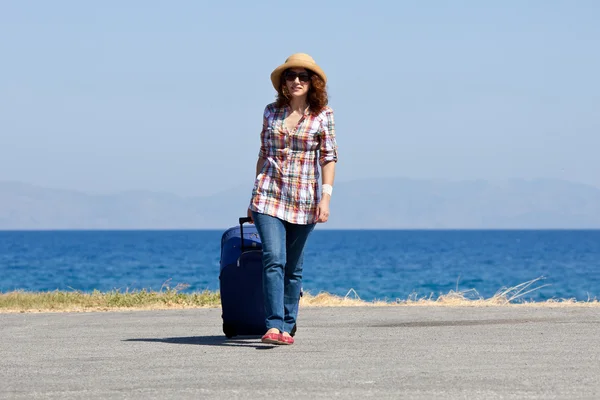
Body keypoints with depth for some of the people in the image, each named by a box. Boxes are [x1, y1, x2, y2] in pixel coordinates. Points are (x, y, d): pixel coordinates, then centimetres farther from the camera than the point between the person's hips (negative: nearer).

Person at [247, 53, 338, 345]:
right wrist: (255, 195, 15)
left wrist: (325, 196, -10)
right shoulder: (271, 112, 7)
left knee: (293, 267, 6)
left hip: (303, 200, 0)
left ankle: (286, 327, 15)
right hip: (269, 195, 0)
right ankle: (273, 326, -20)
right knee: (273, 259, -14)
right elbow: (263, 154, 14)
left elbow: (328, 157, 0)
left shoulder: (323, 114, 1)